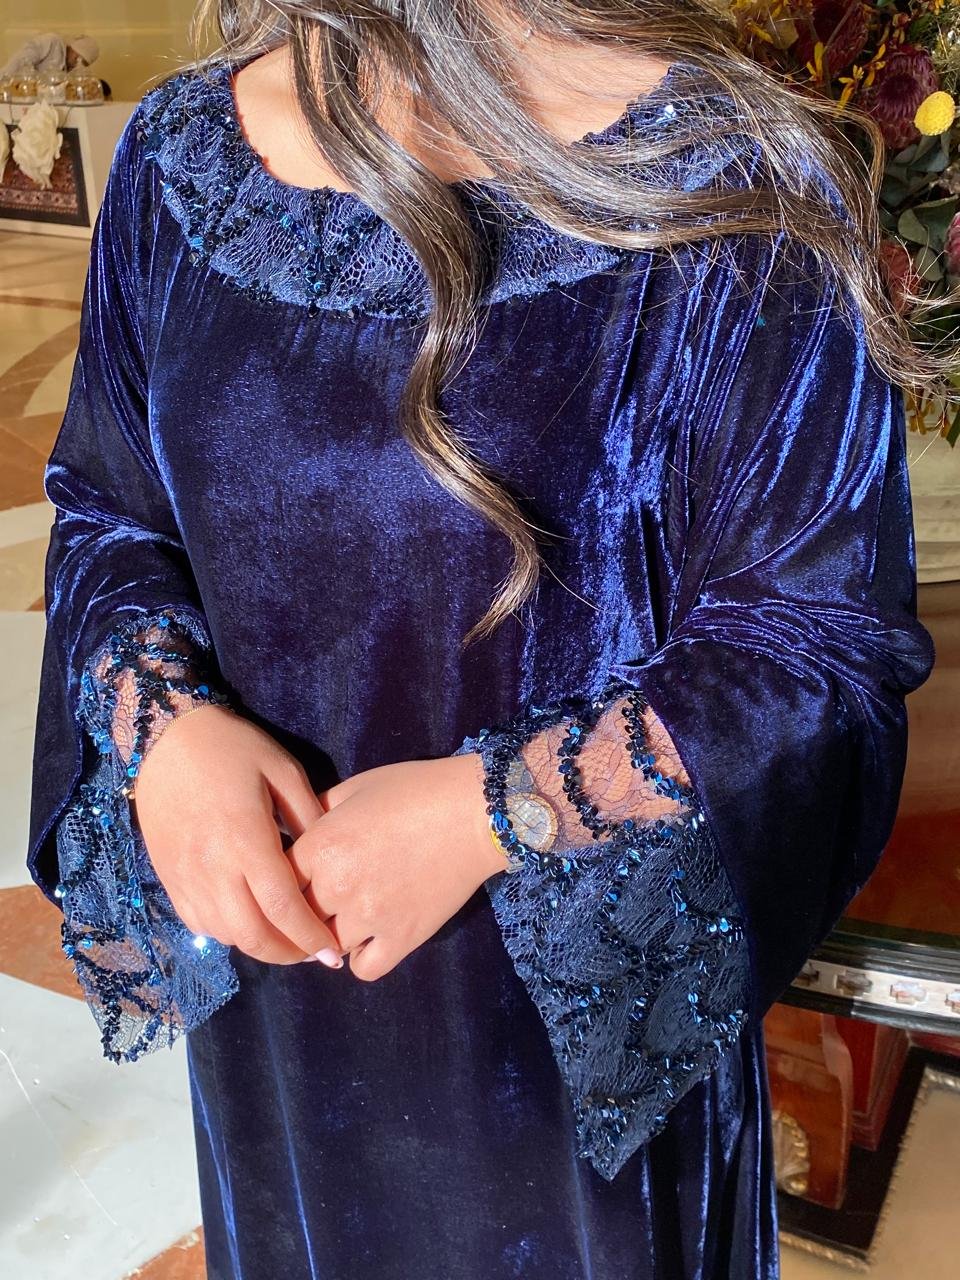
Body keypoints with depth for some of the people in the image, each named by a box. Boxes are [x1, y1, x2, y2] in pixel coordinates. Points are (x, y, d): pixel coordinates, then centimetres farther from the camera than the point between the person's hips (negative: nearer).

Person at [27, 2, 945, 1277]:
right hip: (274, 939, 5)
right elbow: (105, 512, 4)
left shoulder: (725, 185, -19)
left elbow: (824, 636, -16)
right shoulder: (176, 157, -4)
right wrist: (159, 723, -16)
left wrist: (494, 813, -25)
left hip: (582, 981, -3)